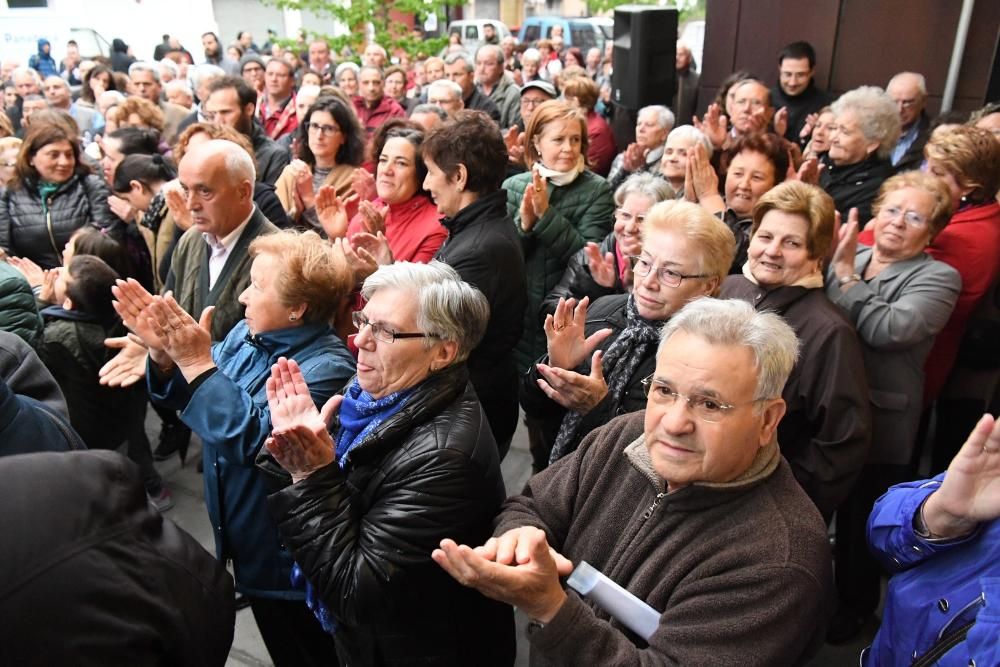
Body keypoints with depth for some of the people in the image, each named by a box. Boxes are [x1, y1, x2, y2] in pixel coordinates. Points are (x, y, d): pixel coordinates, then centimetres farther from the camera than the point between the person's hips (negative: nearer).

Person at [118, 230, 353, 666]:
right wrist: (164, 353, -15)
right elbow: (186, 398, 5)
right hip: (247, 546, 8)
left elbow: (254, 441, -34)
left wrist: (197, 361, -31)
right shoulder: (247, 334, 0)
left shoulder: (325, 367, -27)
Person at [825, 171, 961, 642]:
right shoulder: (850, 257, 6)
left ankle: (855, 603, 39)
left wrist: (845, 276, -22)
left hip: (877, 426, -5)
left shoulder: (938, 278, -9)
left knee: (860, 522, 14)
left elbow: (889, 330, -27)